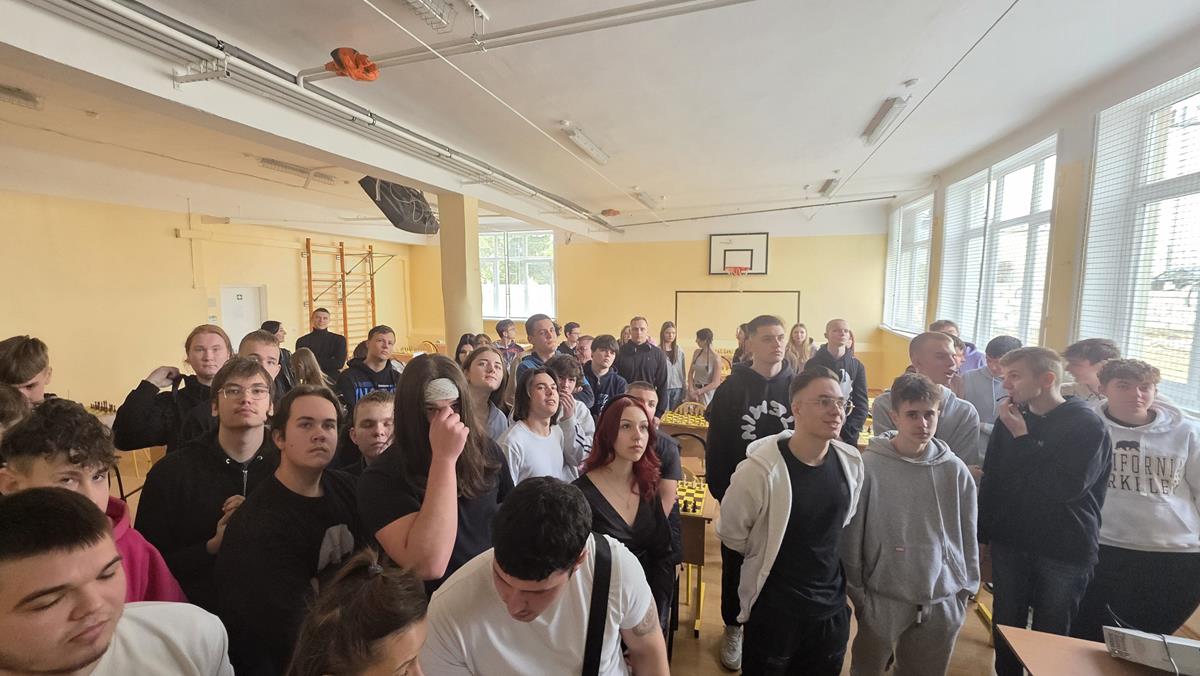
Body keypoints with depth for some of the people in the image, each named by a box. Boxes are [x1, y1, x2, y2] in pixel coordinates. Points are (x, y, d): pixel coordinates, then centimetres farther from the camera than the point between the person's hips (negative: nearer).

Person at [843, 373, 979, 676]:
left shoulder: (955, 470, -5)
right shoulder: (869, 466, -16)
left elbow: (967, 535, 6)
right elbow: (851, 536, -9)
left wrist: (967, 588, 9)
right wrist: (855, 591, -4)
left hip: (943, 602, 3)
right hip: (882, 600, -2)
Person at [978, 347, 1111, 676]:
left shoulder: (1087, 424, -11)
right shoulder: (1012, 418, -1)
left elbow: (1067, 486, -21)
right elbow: (991, 478, 6)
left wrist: (1022, 438, -19)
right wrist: (982, 530, 5)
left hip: (1065, 551, -3)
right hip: (1009, 543, 3)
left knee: (1050, 635, 11)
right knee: (1005, 626, 13)